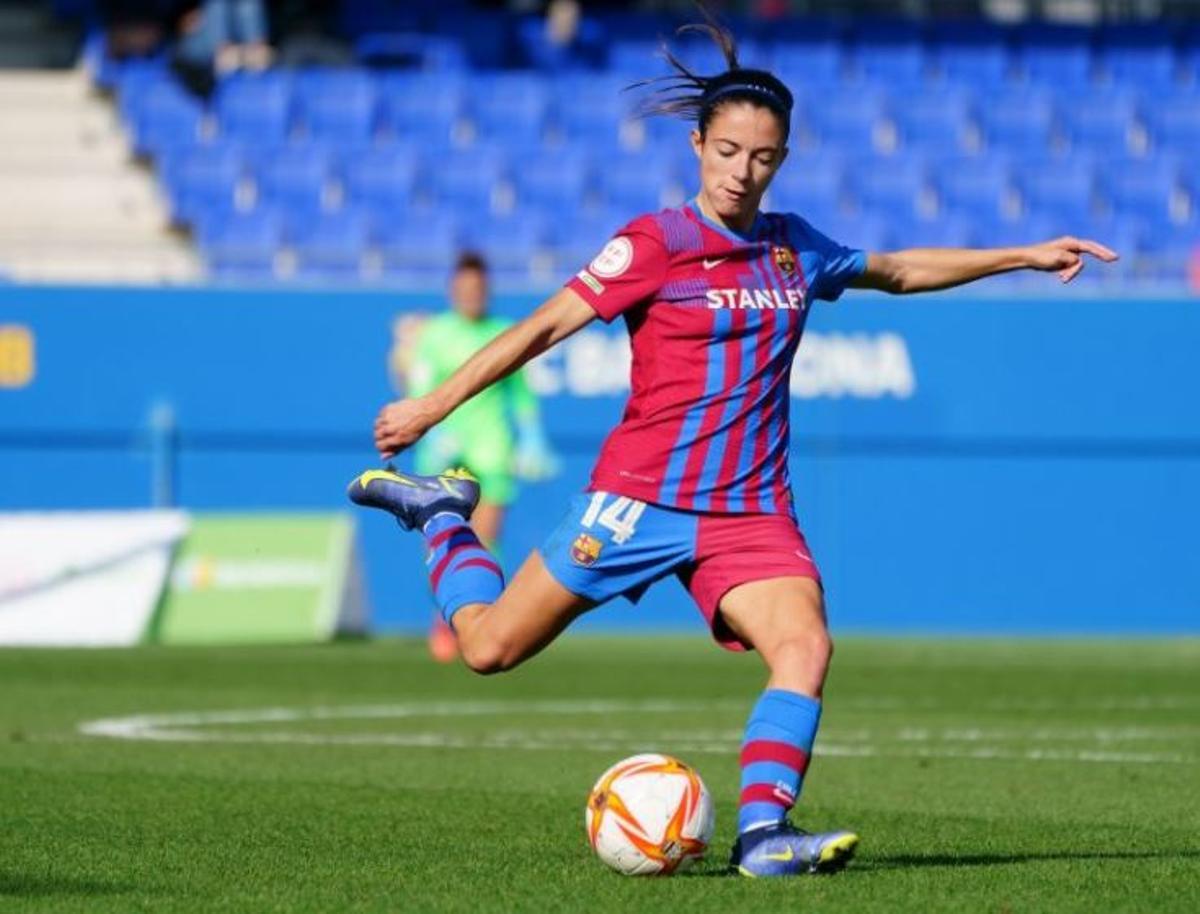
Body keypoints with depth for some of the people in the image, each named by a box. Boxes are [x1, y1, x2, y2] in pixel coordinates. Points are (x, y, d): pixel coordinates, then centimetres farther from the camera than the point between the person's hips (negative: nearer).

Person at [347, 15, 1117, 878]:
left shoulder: (796, 251, 9)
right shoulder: (655, 245, -7)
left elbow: (897, 270, 27)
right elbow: (543, 327, -6)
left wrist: (1022, 256, 26)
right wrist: (432, 406, -8)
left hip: (750, 511, 4)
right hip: (640, 497, -3)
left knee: (805, 647, -24)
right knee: (489, 648, 3)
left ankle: (763, 832, -27)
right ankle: (438, 510, 29)